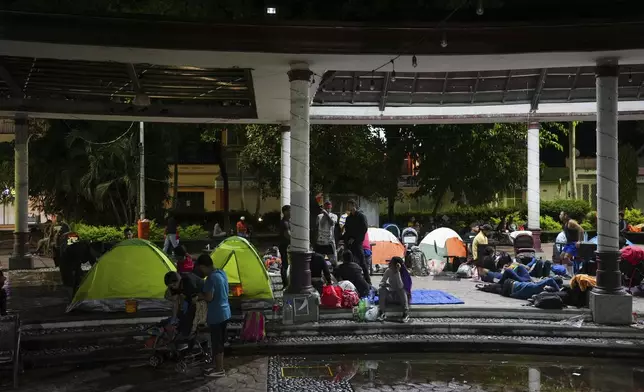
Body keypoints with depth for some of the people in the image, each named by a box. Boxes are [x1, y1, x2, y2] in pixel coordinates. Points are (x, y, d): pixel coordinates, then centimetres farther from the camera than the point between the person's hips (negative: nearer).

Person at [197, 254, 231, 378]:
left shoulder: (211, 278, -21)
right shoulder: (222, 273, 7)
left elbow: (209, 297, -23)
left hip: (216, 315, -9)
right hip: (225, 312, 9)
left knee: (216, 343, 2)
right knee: (220, 341, 18)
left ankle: (219, 370, 11)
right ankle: (219, 366, 28)